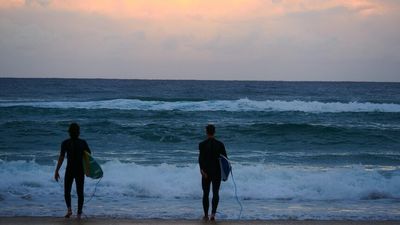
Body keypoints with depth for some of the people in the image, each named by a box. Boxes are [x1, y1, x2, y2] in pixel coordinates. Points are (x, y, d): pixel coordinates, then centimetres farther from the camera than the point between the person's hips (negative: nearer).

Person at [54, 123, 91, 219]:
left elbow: (61, 158, -12)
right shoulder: (83, 143, -2)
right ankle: (79, 213, 8)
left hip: (69, 170, -1)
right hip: (80, 170, 1)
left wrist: (56, 171, -8)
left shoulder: (65, 143, -8)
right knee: (80, 192, 10)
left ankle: (69, 209, -10)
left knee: (67, 191, 12)